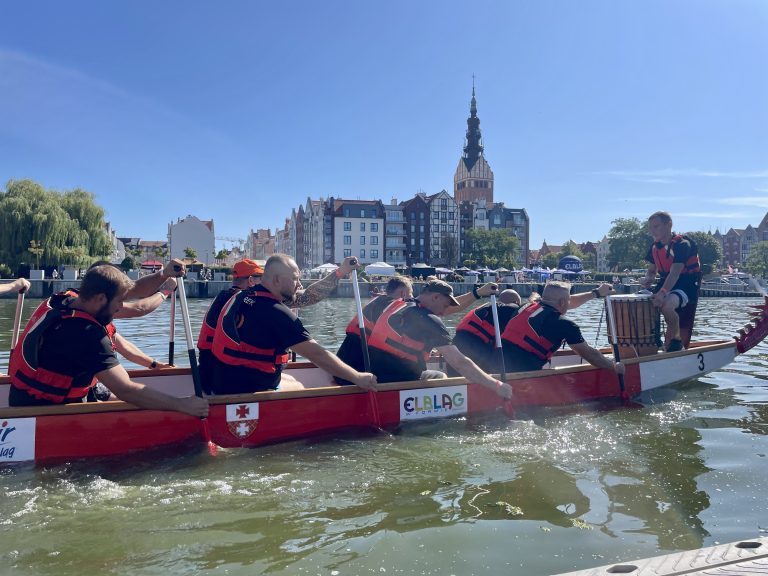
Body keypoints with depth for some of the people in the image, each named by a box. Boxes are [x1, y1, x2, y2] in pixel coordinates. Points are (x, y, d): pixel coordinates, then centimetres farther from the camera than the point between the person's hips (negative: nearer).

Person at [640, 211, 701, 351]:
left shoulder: (682, 244, -18)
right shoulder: (655, 247, 4)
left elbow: (675, 273, -30)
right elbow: (652, 270, 15)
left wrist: (663, 292, -44)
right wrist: (648, 279, -10)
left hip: (687, 285, -8)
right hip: (666, 282, 8)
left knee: (667, 306, -34)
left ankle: (677, 340, -9)